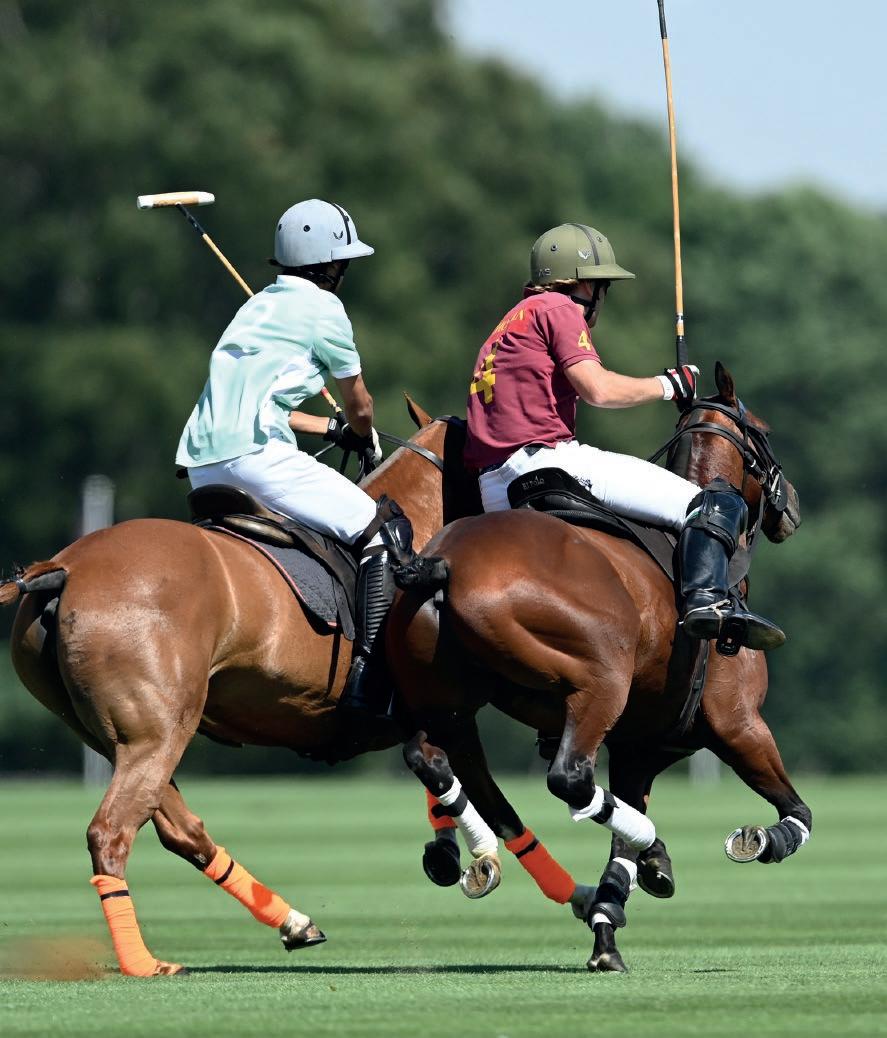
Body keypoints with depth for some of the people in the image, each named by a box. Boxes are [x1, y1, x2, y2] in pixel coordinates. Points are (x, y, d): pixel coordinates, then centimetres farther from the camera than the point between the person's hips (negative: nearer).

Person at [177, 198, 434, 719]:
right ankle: (366, 674, -22)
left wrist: (332, 428, 41)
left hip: (202, 461, 9)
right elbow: (361, 406, 10)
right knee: (389, 532, -9)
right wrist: (364, 438, 32)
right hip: (254, 454, -9)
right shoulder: (323, 308, 1)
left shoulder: (259, 305, 24)